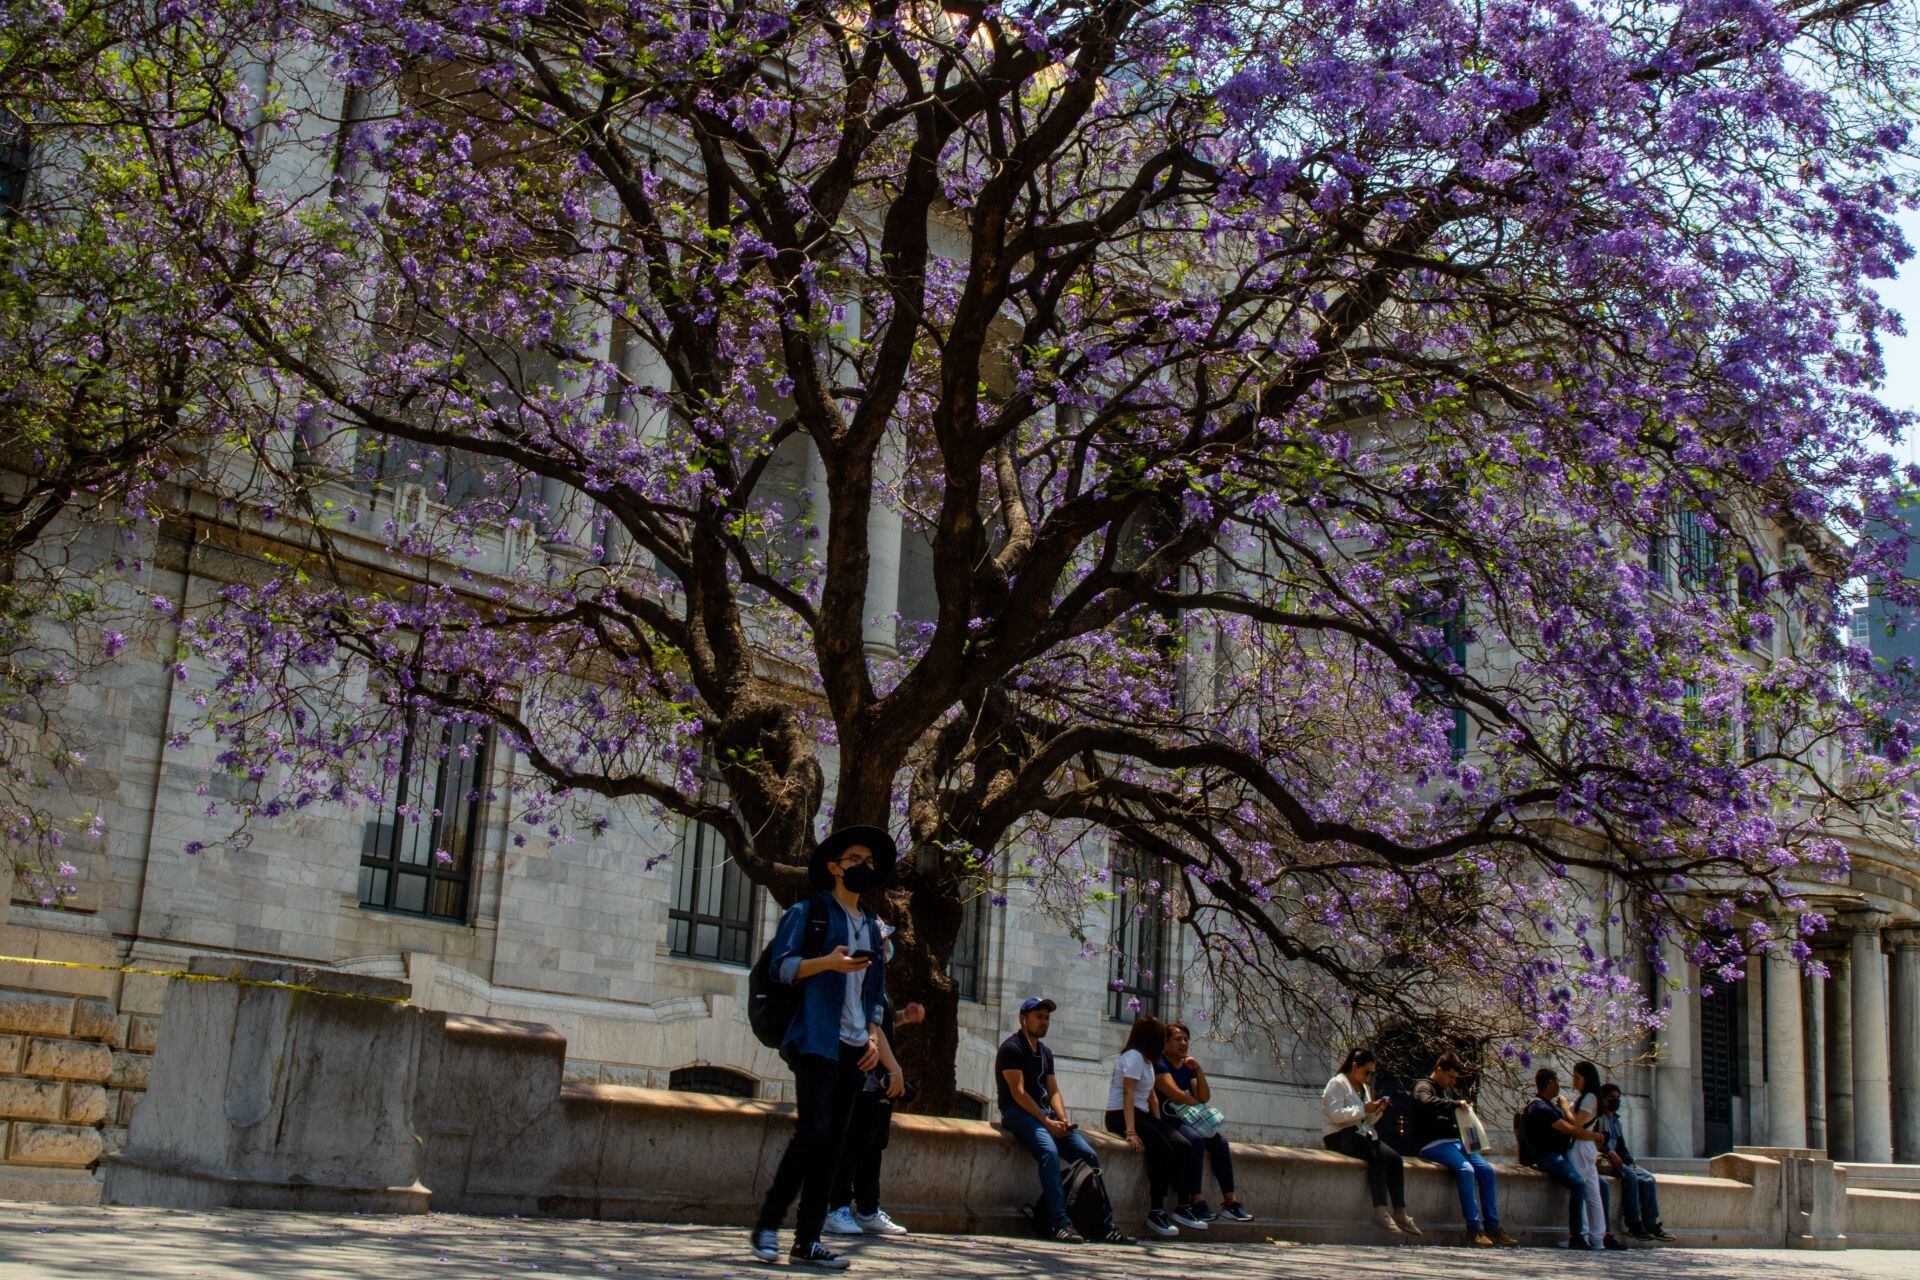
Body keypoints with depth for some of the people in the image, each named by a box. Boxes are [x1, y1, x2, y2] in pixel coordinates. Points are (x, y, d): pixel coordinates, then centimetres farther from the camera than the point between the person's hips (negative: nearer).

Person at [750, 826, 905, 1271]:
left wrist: (875, 1039, 9)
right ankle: (767, 1225, -3)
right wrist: (828, 962, -22)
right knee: (813, 1131, -16)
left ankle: (808, 1241, 3)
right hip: (817, 1041, -6)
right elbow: (781, 965, -6)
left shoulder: (871, 928, 23)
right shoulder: (807, 912, 4)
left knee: (832, 1143, 1)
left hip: (854, 1049, 6)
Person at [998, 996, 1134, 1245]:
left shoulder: (1045, 1052, 22)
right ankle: (1060, 1223, -38)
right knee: (1049, 1151, -34)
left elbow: (1053, 1091, 16)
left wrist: (1064, 1120, -3)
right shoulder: (1011, 1048, -4)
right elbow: (1018, 1093, -12)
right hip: (1018, 1113, -8)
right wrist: (1047, 1122, -18)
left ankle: (1104, 1226, -8)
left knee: (1088, 1155, -9)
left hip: (1045, 1113, 8)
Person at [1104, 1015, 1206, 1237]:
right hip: (1120, 1115, -9)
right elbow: (1128, 1093, -22)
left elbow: (1151, 1096, 15)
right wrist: (1130, 1131, -31)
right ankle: (1156, 1211, -25)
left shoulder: (1147, 1059, 17)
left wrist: (1159, 1125, 2)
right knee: (1162, 1147, -30)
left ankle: (1182, 1207, -10)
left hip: (1142, 1114, 9)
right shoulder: (1134, 1056, -12)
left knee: (1184, 1146, -10)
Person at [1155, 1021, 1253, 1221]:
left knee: (1220, 1142, -10)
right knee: (1195, 1140, -33)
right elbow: (1176, 1095, -18)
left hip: (1185, 1120, 8)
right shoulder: (1160, 1064, -7)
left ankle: (1230, 1201, -12)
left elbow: (1205, 1097, 8)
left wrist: (1198, 1070, -2)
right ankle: (1196, 1203, -34)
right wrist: (1196, 1103, -4)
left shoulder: (1187, 1067, 18)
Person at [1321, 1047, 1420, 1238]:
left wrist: (1377, 1111, 3)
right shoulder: (1337, 1084, -2)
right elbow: (1335, 1114, -16)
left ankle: (1400, 1213, -21)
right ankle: (1380, 1212, -33)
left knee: (1394, 1157, -17)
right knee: (1378, 1156, -31)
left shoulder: (1364, 1088, 23)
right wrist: (1363, 1110, -16)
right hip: (1339, 1136, -8)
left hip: (1360, 1134, 8)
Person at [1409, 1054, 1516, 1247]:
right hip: (1433, 1144, -8)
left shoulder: (1451, 1090, 23)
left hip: (1456, 1142, 8)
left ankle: (1492, 1227, -7)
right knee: (1466, 1170, -29)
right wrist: (1456, 1104, -26)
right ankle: (1474, 1227, -26)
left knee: (1486, 1170, -10)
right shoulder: (1423, 1087, -1)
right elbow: (1427, 1102, -26)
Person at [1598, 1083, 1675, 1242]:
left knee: (1648, 1178, -14)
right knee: (1629, 1175, -31)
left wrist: (1629, 1161, 5)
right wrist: (1610, 1153, -24)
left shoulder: (1618, 1121, 28)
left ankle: (1652, 1224, -19)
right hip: (1602, 1159, -8)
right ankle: (1634, 1225, -30)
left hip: (1618, 1159, 8)